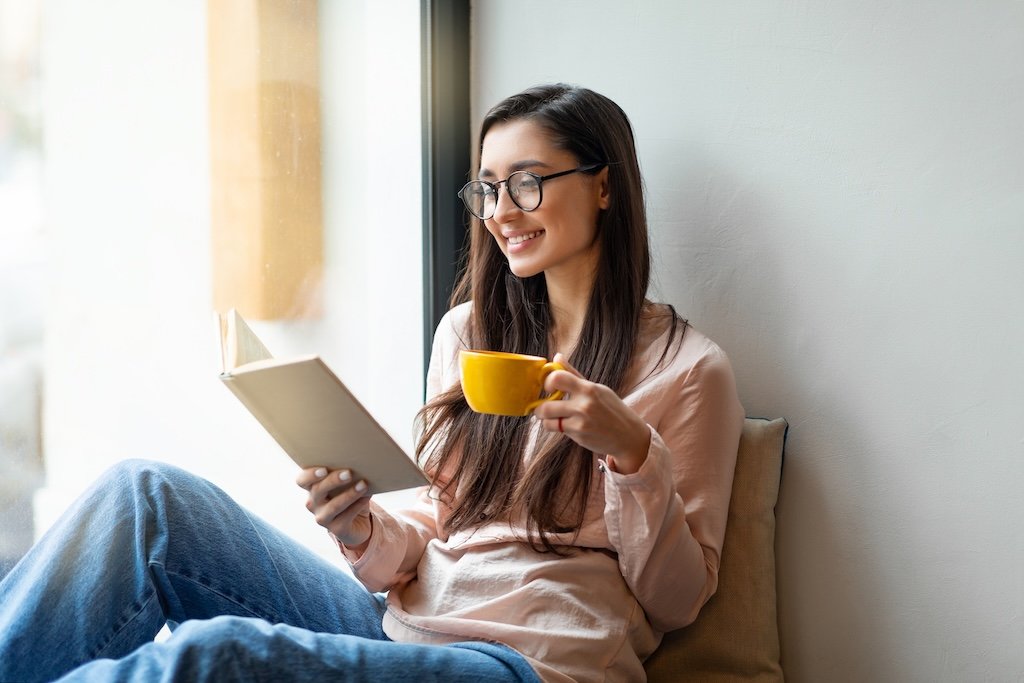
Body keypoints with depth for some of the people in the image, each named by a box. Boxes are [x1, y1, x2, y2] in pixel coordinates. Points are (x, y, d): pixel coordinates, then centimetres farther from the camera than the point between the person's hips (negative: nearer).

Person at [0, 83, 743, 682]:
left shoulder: (686, 368, 0)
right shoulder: (468, 330, 16)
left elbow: (676, 602, 1)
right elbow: (432, 526, 15)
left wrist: (634, 453, -15)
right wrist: (366, 534, -7)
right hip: (403, 618, 6)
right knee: (147, 494, -15)